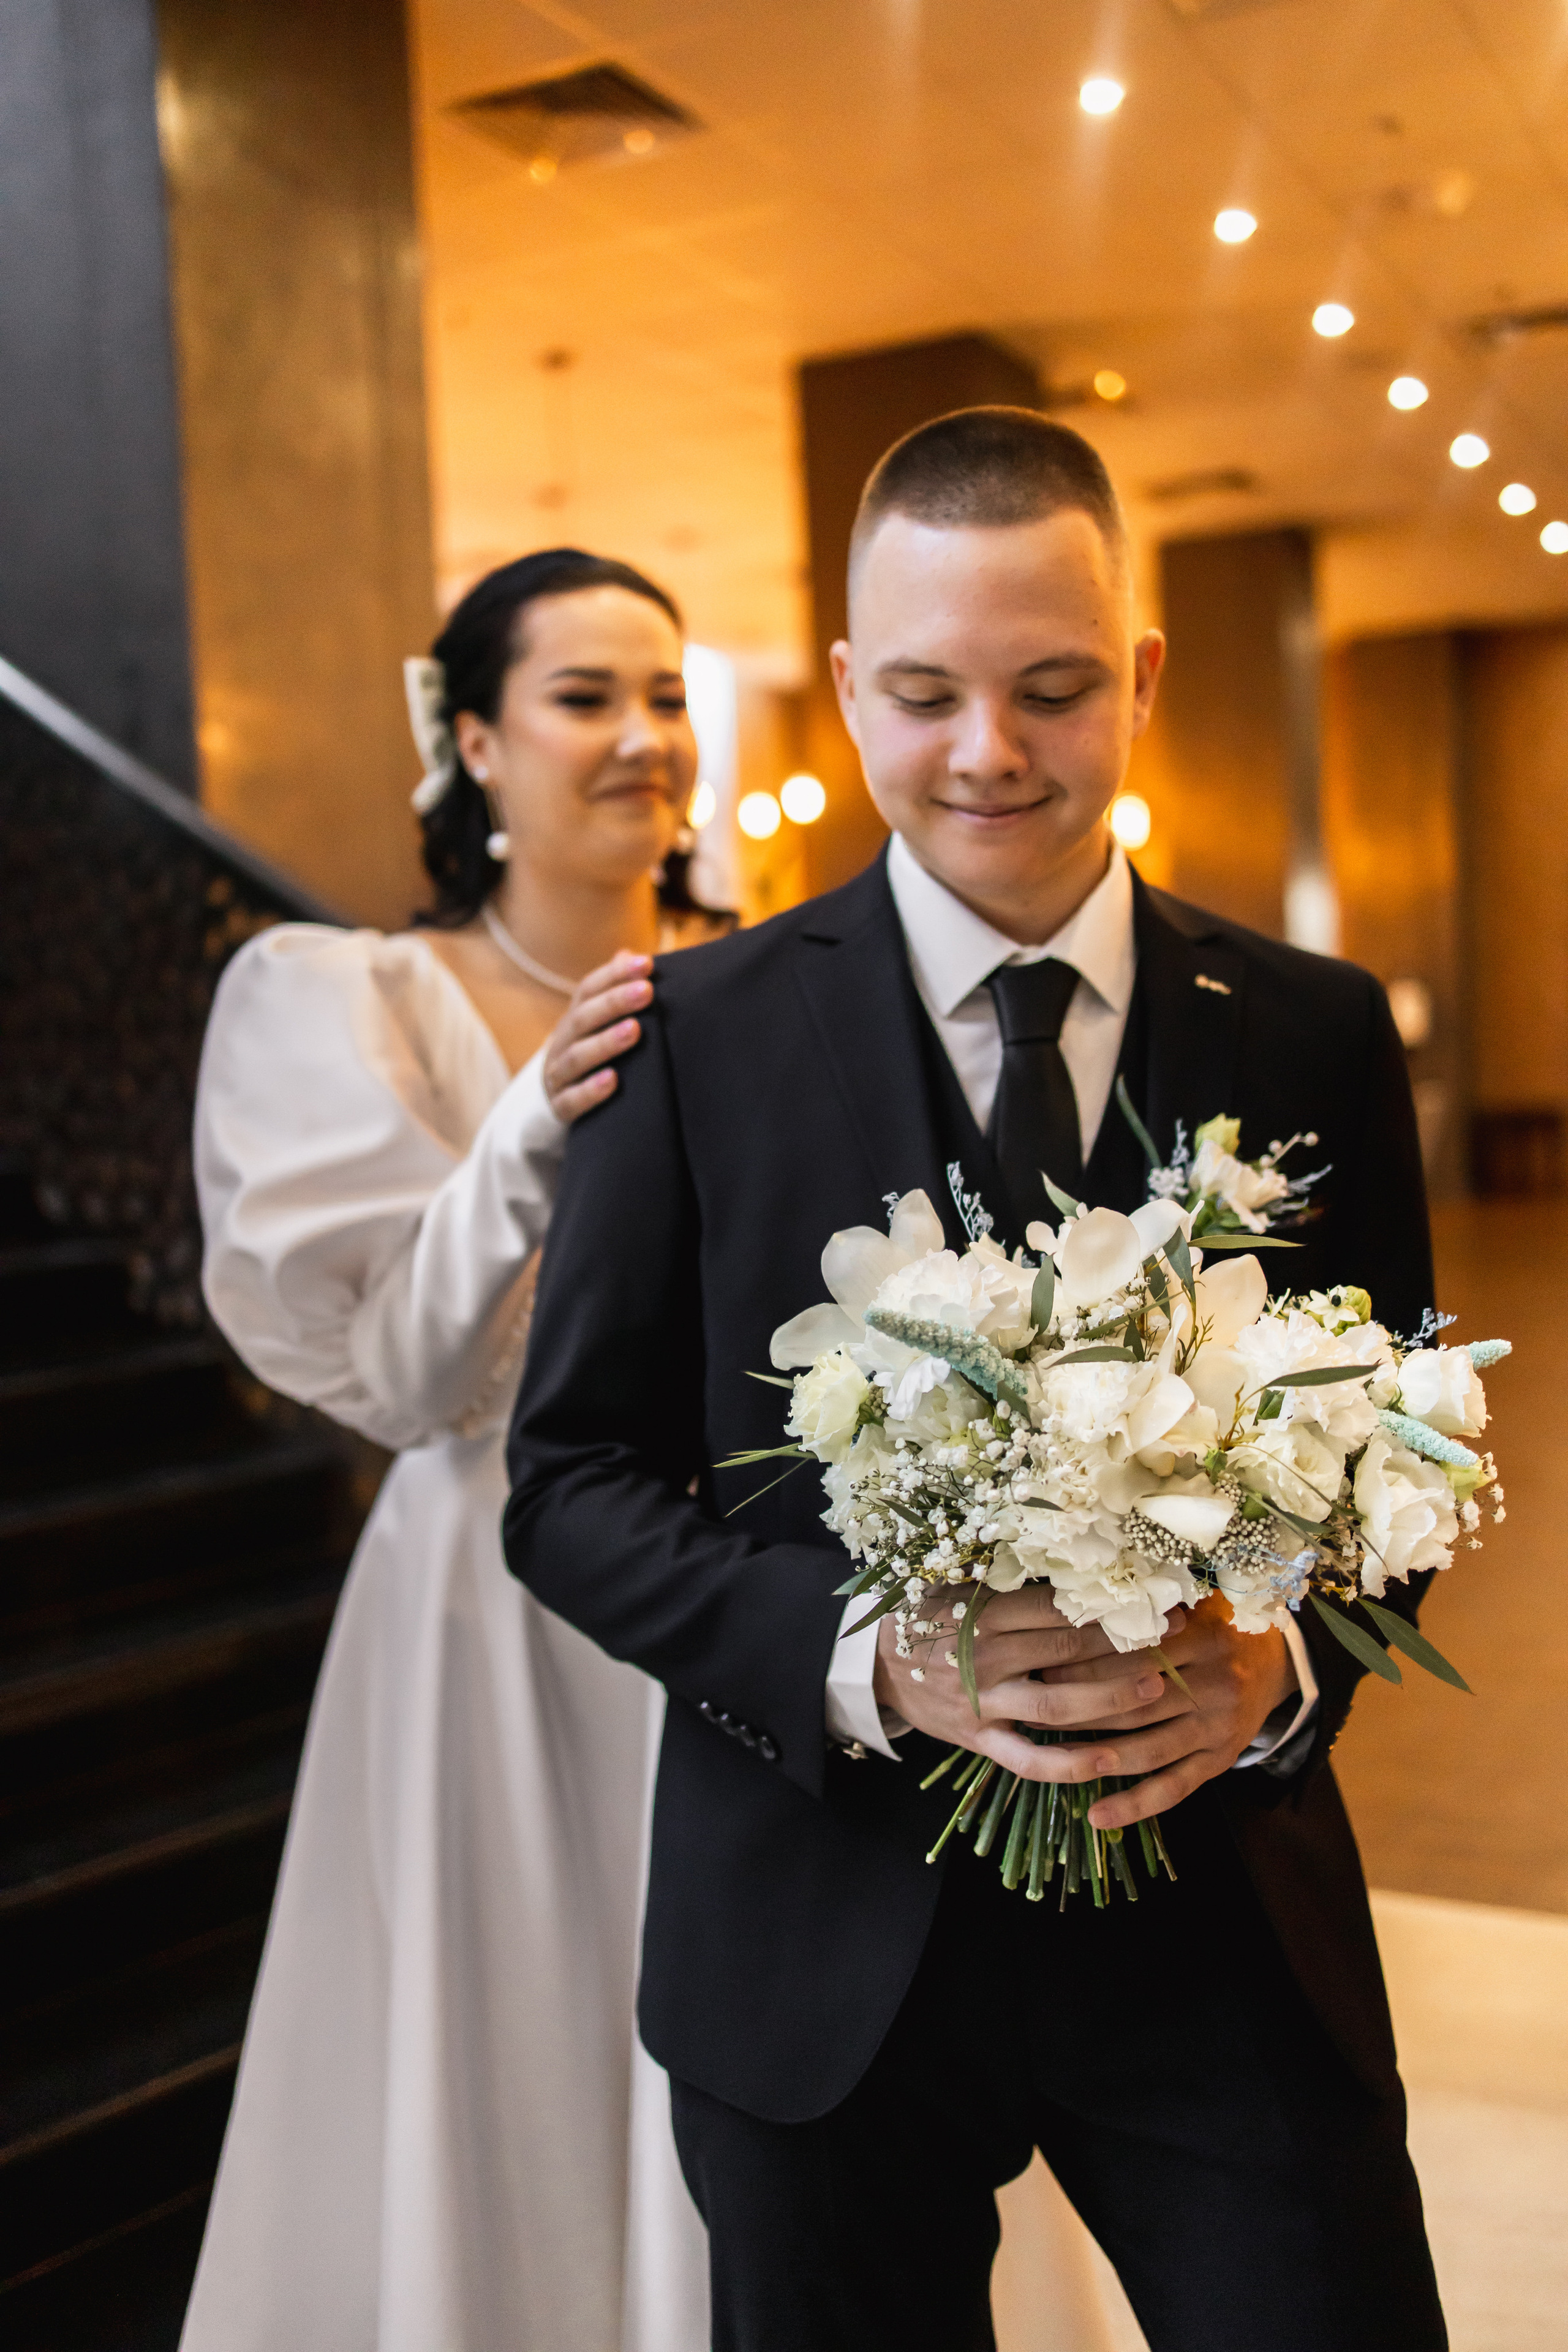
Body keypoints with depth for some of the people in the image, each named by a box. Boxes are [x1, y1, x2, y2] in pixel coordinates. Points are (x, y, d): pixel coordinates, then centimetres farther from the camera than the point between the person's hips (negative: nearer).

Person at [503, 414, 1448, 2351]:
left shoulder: (1317, 1033, 0)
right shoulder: (699, 1036, -5)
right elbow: (571, 1481, -4)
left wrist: (1284, 1663, -15)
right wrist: (863, 1660, -19)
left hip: (1227, 1920, 1)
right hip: (825, 1949, 0)